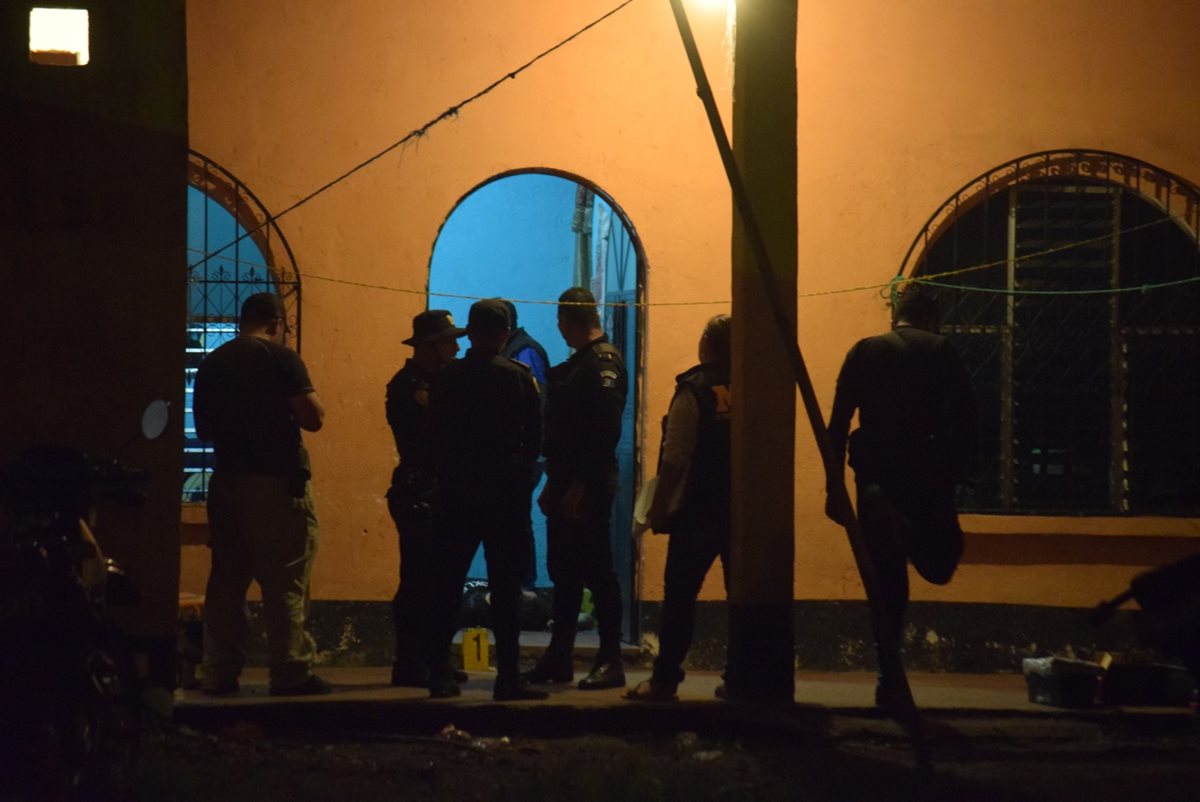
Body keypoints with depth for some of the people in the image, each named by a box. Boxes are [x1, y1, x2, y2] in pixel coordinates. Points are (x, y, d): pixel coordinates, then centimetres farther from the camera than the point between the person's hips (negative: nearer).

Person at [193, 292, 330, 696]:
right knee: (285, 581, -4)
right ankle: (291, 673, -6)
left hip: (226, 480, 6)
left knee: (226, 579, 9)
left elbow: (204, 429, 18)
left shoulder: (211, 364, 11)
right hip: (277, 481, -6)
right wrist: (310, 397, 9)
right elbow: (313, 417, -11)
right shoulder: (281, 358, -7)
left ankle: (219, 673, 9)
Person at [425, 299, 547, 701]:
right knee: (505, 587, 0)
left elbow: (435, 437, 6)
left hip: (455, 491, 2)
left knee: (447, 585, 8)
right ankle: (508, 678, -3)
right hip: (505, 494, -2)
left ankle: (440, 675, 7)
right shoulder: (518, 377, -5)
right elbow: (535, 439, -2)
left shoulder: (446, 378, 2)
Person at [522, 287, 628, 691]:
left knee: (597, 573, -5)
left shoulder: (603, 362, -12)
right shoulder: (575, 365, 18)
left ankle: (610, 661, -1)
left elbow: (604, 431, -20)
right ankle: (558, 658, 18)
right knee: (563, 571, 12)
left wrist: (579, 486, -22)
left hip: (588, 490, -9)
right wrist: (554, 483, 16)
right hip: (566, 487, 10)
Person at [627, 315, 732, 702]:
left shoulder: (694, 391, -9)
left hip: (697, 511, -4)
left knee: (679, 597, 0)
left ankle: (665, 678, 0)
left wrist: (659, 507, -4)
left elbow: (674, 460, -11)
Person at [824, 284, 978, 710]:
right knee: (939, 564, 10)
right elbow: (967, 418, -3)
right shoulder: (942, 351, 6)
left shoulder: (865, 352, 10)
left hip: (875, 475, 2)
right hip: (927, 475, -2)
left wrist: (835, 487, 4)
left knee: (887, 578, 8)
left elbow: (838, 423, 3)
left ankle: (889, 679, 1)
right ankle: (910, 530, -23)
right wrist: (952, 474, 7)